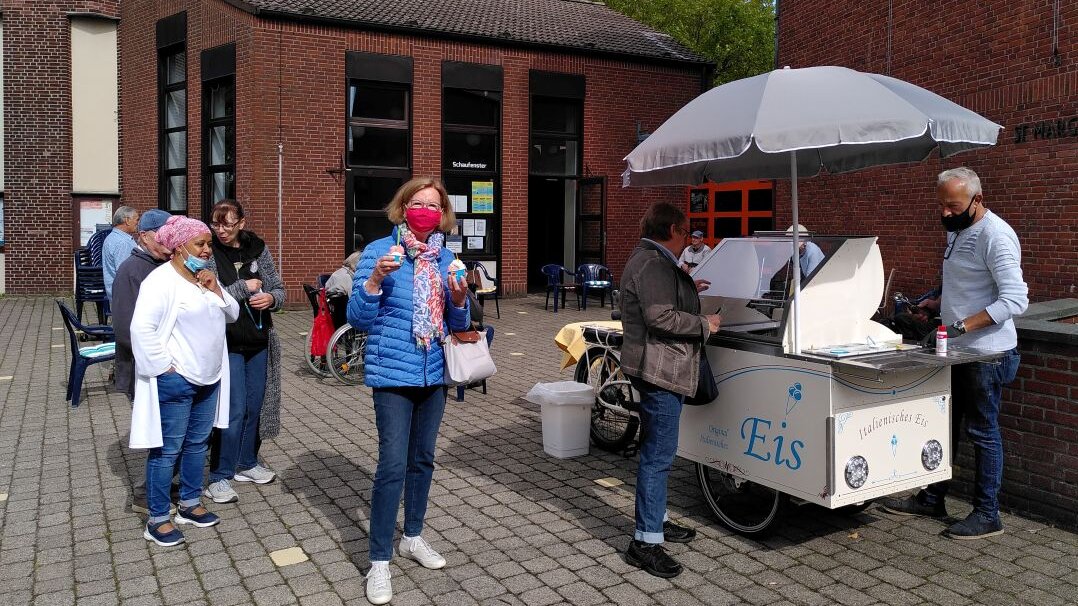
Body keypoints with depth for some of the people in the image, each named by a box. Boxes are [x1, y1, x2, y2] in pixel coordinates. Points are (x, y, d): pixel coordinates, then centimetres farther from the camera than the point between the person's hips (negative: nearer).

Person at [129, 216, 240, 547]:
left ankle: (190, 504, 30)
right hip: (174, 381, -8)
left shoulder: (205, 278, 11)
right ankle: (157, 519, 10)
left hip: (208, 379, 8)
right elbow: (142, 327, -23)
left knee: (197, 443, 17)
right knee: (167, 450, 0)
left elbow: (232, 314, 14)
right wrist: (163, 367, -20)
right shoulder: (162, 280, -15)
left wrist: (217, 291, -4)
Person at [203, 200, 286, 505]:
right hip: (227, 343, -5)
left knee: (255, 407, 13)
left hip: (259, 342, 5)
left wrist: (271, 298, -13)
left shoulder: (258, 249, 3)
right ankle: (220, 477, 7)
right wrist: (244, 287, -18)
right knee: (234, 410, -6)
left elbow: (279, 289, 9)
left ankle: (247, 462, 31)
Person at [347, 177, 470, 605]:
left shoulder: (446, 257, 6)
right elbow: (357, 319, -10)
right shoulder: (379, 251, -7)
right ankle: (379, 562, 4)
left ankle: (412, 537, 33)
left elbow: (457, 324, 10)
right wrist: (375, 279, -25)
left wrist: (459, 298, -11)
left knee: (423, 459, 15)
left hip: (434, 374, 5)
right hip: (393, 374, -5)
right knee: (393, 465, -8)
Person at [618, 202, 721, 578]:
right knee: (658, 455, -9)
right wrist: (703, 325, -15)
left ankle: (657, 519, 32)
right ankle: (645, 542, -3)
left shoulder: (652, 260, 17)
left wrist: (687, 291, 32)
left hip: (662, 370, 12)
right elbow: (660, 316, -27)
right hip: (659, 369, -12)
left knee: (657, 451, 19)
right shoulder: (652, 264, -17)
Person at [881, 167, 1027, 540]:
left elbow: (1015, 299, -24)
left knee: (983, 431, 0)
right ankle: (932, 499, 28)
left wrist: (964, 325, -30)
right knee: (944, 425, 16)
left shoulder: (995, 236, -18)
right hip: (957, 350, 9)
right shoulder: (956, 231, 12)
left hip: (986, 353, -9)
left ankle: (987, 515, 13)